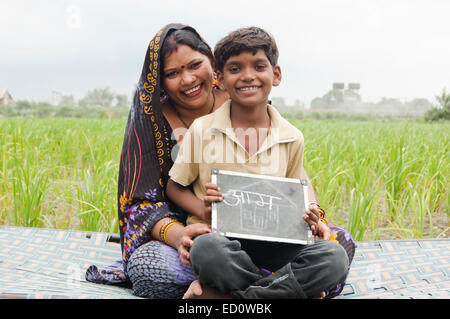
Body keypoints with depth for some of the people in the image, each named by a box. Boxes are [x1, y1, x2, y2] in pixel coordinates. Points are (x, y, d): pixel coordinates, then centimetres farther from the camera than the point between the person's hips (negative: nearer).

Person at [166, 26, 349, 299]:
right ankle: (288, 286, -14)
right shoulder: (202, 130, -1)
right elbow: (174, 186, 8)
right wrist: (202, 210, -12)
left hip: (270, 243, 2)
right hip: (218, 236, -2)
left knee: (335, 258, -23)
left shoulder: (292, 138, 4)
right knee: (207, 248, -38)